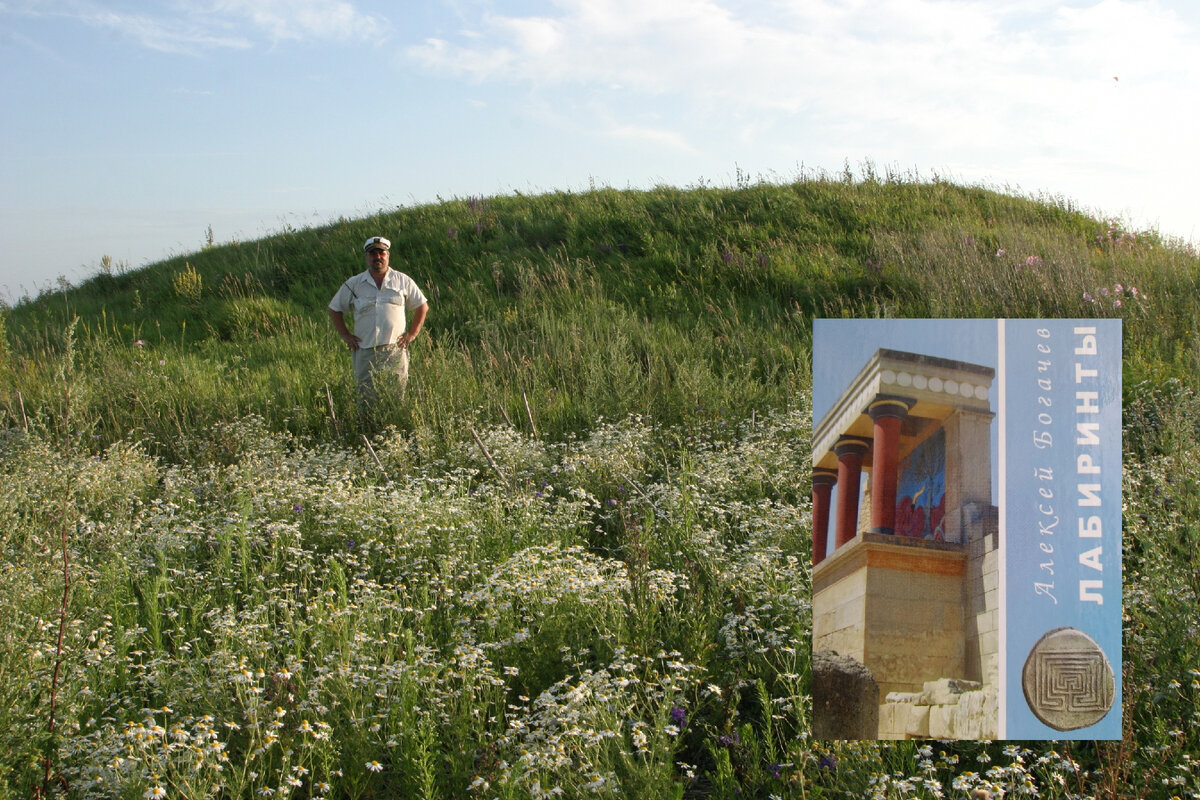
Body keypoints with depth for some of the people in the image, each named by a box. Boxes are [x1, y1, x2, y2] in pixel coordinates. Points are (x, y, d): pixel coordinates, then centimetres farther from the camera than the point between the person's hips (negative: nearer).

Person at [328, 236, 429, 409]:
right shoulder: (354, 284, 8)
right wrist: (345, 335, 8)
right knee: (366, 399, -3)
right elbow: (334, 309, 17)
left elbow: (422, 306, 14)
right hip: (365, 351, 0)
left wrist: (412, 334, 5)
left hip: (395, 350, 0)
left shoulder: (403, 281, 7)